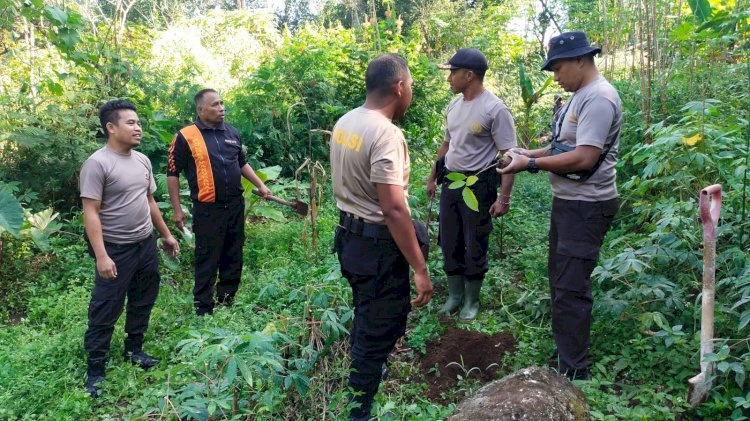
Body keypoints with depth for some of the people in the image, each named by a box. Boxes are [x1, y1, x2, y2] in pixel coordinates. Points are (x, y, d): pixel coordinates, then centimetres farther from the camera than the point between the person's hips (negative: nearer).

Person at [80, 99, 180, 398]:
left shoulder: (142, 160, 7)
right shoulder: (98, 163, -15)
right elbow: (90, 212, -18)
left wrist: (166, 235, 19)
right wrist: (101, 256, -24)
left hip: (146, 244, 7)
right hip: (117, 249, -7)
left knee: (143, 301, 17)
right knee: (106, 310, 1)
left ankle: (133, 350, 35)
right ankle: (95, 370, 13)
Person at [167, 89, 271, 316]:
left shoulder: (231, 132, 9)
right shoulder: (185, 136, -8)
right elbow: (172, 174, -5)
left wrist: (260, 185, 14)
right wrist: (177, 209, -7)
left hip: (236, 205, 6)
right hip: (208, 209, -5)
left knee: (233, 258, 14)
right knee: (207, 261, 2)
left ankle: (227, 303, 29)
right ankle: (203, 310, 15)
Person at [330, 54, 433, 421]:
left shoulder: (344, 123, 4)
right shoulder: (386, 134, -24)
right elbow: (393, 210, -28)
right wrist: (420, 269, -23)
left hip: (350, 236, 9)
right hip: (378, 245, -9)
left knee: (365, 318, 27)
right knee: (379, 330, 6)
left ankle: (364, 376, 48)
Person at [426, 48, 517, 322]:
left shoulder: (494, 109, -16)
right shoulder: (453, 106, 7)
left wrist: (504, 197, -21)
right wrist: (432, 178, 20)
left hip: (478, 185, -7)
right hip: (450, 183, 7)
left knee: (475, 247, 6)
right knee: (450, 243, 14)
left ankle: (472, 301, 24)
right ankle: (454, 295, 31)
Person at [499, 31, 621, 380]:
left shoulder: (598, 98, -19)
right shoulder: (579, 96, 13)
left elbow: (584, 157, -27)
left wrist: (532, 164, -21)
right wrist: (530, 153, 5)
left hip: (586, 207, -11)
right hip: (567, 201, 11)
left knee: (571, 288, -6)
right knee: (559, 277, 20)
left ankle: (573, 371, 5)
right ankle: (563, 351, 36)